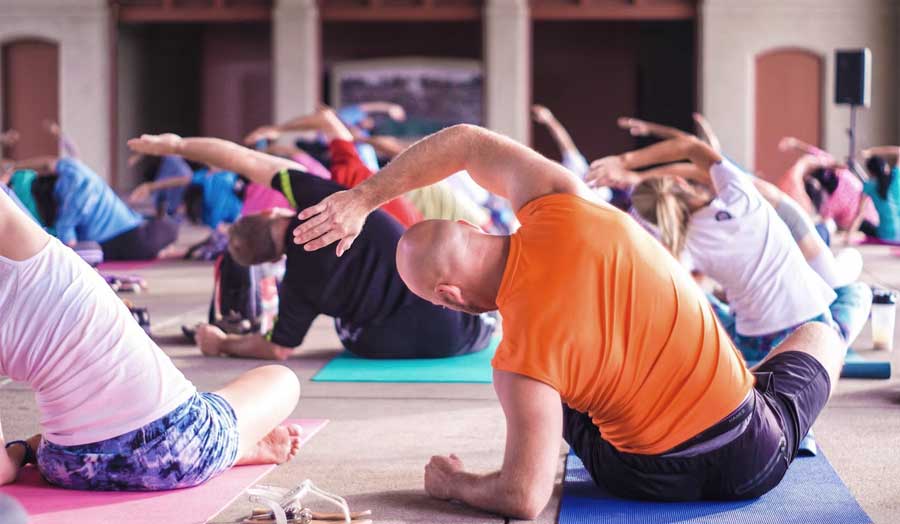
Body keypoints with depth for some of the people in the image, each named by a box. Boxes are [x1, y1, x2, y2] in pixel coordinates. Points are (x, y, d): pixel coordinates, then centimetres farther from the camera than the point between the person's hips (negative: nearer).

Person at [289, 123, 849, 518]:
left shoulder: (521, 359, -24)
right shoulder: (561, 207, -16)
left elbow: (525, 498, -21)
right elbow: (467, 142, 0)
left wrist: (451, 483, -2)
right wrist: (361, 198, 4)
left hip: (651, 479, -1)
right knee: (820, 335, 32)